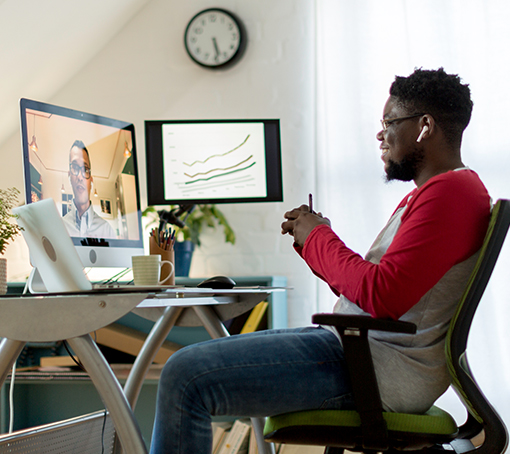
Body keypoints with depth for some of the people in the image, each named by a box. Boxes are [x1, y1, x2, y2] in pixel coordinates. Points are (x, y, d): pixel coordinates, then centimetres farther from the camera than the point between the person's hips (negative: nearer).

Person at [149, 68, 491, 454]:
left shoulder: (452, 191, -14)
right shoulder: (426, 193, 22)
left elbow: (381, 297, -23)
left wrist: (318, 238, -7)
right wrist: (311, 238, 9)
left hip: (382, 369, -12)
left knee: (187, 376, -19)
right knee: (193, 363, 18)